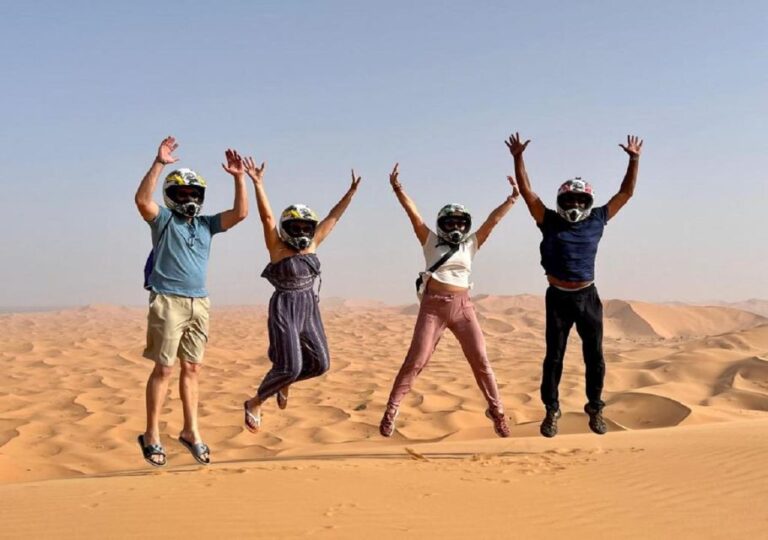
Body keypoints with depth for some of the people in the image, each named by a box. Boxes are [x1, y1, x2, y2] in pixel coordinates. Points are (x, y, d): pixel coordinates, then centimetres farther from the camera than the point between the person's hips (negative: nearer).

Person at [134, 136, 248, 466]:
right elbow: (142, 200, -18)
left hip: (199, 303, 5)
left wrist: (239, 178, -3)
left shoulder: (206, 224, 16)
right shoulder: (163, 220, 1)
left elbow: (240, 213, 6)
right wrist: (158, 164, -25)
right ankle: (152, 436, 6)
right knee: (164, 369, -3)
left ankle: (191, 432, 16)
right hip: (168, 301, -5)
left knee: (191, 368, 9)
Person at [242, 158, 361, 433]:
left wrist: (351, 192, 12)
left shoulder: (311, 245, 7)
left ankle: (282, 383, 33)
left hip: (309, 308, 7)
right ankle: (254, 403, 10)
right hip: (284, 309, -7)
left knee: (320, 363, 7)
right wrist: (257, 184, -30)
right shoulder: (277, 247, -8)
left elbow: (333, 217, 11)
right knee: (290, 367, -13)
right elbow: (266, 217, -20)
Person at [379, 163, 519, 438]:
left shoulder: (471, 243, 12)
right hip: (433, 306, -2)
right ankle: (391, 410, 4)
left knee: (481, 360, 2)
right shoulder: (431, 241, 6)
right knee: (415, 360, -4)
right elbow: (413, 213, -4)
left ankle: (497, 411, 13)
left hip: (462, 307, 3)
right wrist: (398, 190, -15)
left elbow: (493, 220, 6)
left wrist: (512, 198, -1)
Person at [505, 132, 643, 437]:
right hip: (558, 297, -1)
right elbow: (527, 191, -5)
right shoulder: (550, 222, -1)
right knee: (554, 357, 4)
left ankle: (595, 409, 20)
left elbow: (626, 193, 8)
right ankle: (551, 411, 14)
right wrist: (518, 158, -11)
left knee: (594, 356, 6)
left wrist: (634, 160, 3)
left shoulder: (596, 220, 4)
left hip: (587, 296, 2)